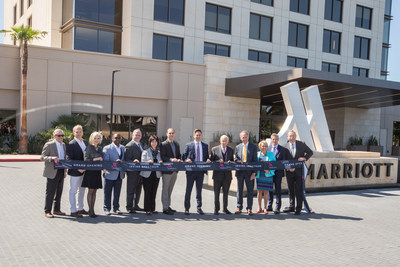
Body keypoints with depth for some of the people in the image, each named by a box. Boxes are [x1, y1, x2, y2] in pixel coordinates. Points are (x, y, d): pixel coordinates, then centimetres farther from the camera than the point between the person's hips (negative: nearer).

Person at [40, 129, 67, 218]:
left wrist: (65, 171, 16)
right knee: (50, 192, -2)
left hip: (61, 171, 7)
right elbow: (42, 157, -10)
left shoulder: (64, 145, 14)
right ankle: (47, 211, 6)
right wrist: (52, 158, -27)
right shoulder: (49, 145, -7)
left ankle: (57, 209, 23)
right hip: (52, 172, -7)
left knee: (59, 192, 12)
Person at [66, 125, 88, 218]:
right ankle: (73, 211, 10)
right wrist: (77, 168, -25)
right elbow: (69, 159, -18)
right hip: (75, 172, -8)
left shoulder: (85, 142, 8)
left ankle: (80, 208, 32)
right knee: (73, 191, 2)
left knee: (82, 190, 18)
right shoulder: (71, 144, -14)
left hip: (84, 171, 8)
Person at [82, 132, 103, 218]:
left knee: (94, 191, 8)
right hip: (90, 171, -5)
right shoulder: (89, 147, -4)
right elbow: (86, 159, -10)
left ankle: (92, 209, 14)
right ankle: (90, 210, 3)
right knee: (91, 191, -3)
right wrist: (95, 159, -18)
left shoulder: (100, 148, 13)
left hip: (98, 171, 5)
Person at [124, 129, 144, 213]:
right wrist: (133, 161, -32)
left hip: (140, 171, 9)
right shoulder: (129, 146, -13)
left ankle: (136, 205, 30)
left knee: (138, 190, 17)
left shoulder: (140, 145, 15)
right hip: (132, 172, -9)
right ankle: (129, 207, 11)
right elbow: (127, 160, -17)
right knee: (131, 190, 2)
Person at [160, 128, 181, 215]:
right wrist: (171, 159, -27)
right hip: (167, 169, -7)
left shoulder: (177, 144, 14)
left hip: (174, 170, 7)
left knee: (170, 189, 15)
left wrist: (178, 160, -5)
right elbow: (162, 157, -14)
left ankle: (168, 206, 24)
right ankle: (165, 208, 2)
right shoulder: (163, 144, -7)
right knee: (165, 189, -1)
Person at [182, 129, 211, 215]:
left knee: (199, 189, 9)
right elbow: (184, 156, 4)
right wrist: (186, 159, -17)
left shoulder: (205, 146, 13)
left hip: (201, 170, 2)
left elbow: (207, 156, 15)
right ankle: (187, 208, 8)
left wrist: (208, 159, -7)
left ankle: (199, 208, 18)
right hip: (191, 170, -2)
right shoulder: (189, 145, 6)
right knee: (188, 189, 1)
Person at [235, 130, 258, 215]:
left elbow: (255, 160, -1)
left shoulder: (253, 147, 2)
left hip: (249, 172, -2)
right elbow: (235, 159, 12)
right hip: (240, 171, 2)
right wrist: (238, 161, -12)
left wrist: (254, 172, -8)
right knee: (239, 190, 7)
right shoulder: (237, 147, 10)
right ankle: (239, 208, 15)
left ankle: (249, 209, 7)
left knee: (250, 191, 0)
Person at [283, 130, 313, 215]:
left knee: (298, 190, -2)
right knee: (290, 190, 12)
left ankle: (298, 208, 6)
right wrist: (288, 167, -13)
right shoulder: (285, 146, 1)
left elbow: (310, 152, 10)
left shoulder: (301, 144, 1)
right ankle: (291, 207, 25)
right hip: (289, 171, 2)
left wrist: (305, 158, -9)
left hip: (299, 171, -2)